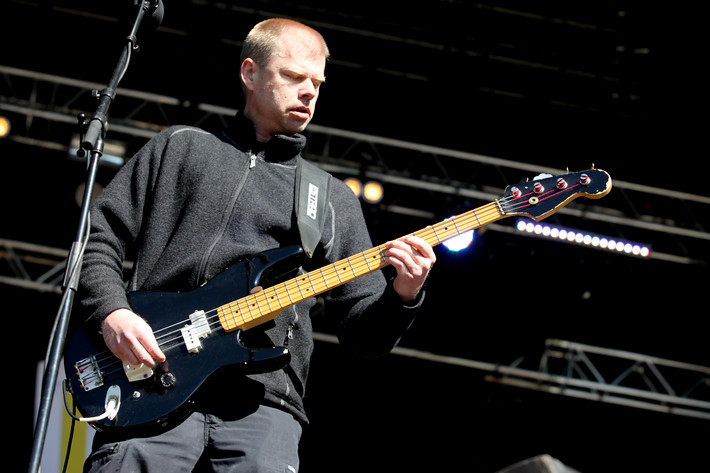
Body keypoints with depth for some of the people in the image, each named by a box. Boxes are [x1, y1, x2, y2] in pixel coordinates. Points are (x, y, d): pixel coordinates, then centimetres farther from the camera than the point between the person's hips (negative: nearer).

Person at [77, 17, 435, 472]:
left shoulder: (335, 200, 21)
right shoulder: (180, 147, 18)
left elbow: (365, 335, 16)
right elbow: (98, 238, 13)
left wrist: (402, 295, -5)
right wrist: (112, 313, -5)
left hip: (262, 405, 1)